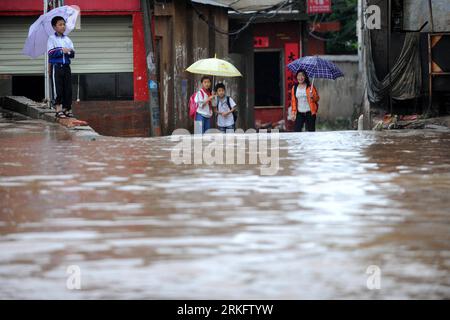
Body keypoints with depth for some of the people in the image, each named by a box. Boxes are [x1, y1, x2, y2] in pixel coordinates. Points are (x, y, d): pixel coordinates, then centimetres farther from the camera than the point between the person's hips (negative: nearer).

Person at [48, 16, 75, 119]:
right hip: (56, 66, -5)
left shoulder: (67, 39, 13)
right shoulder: (52, 39, 0)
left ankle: (67, 108, 10)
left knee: (68, 88, 4)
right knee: (57, 88, -4)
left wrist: (70, 52, -14)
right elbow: (51, 53, -12)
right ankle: (58, 110, -1)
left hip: (66, 66, 5)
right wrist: (62, 51, -20)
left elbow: (73, 54, 8)